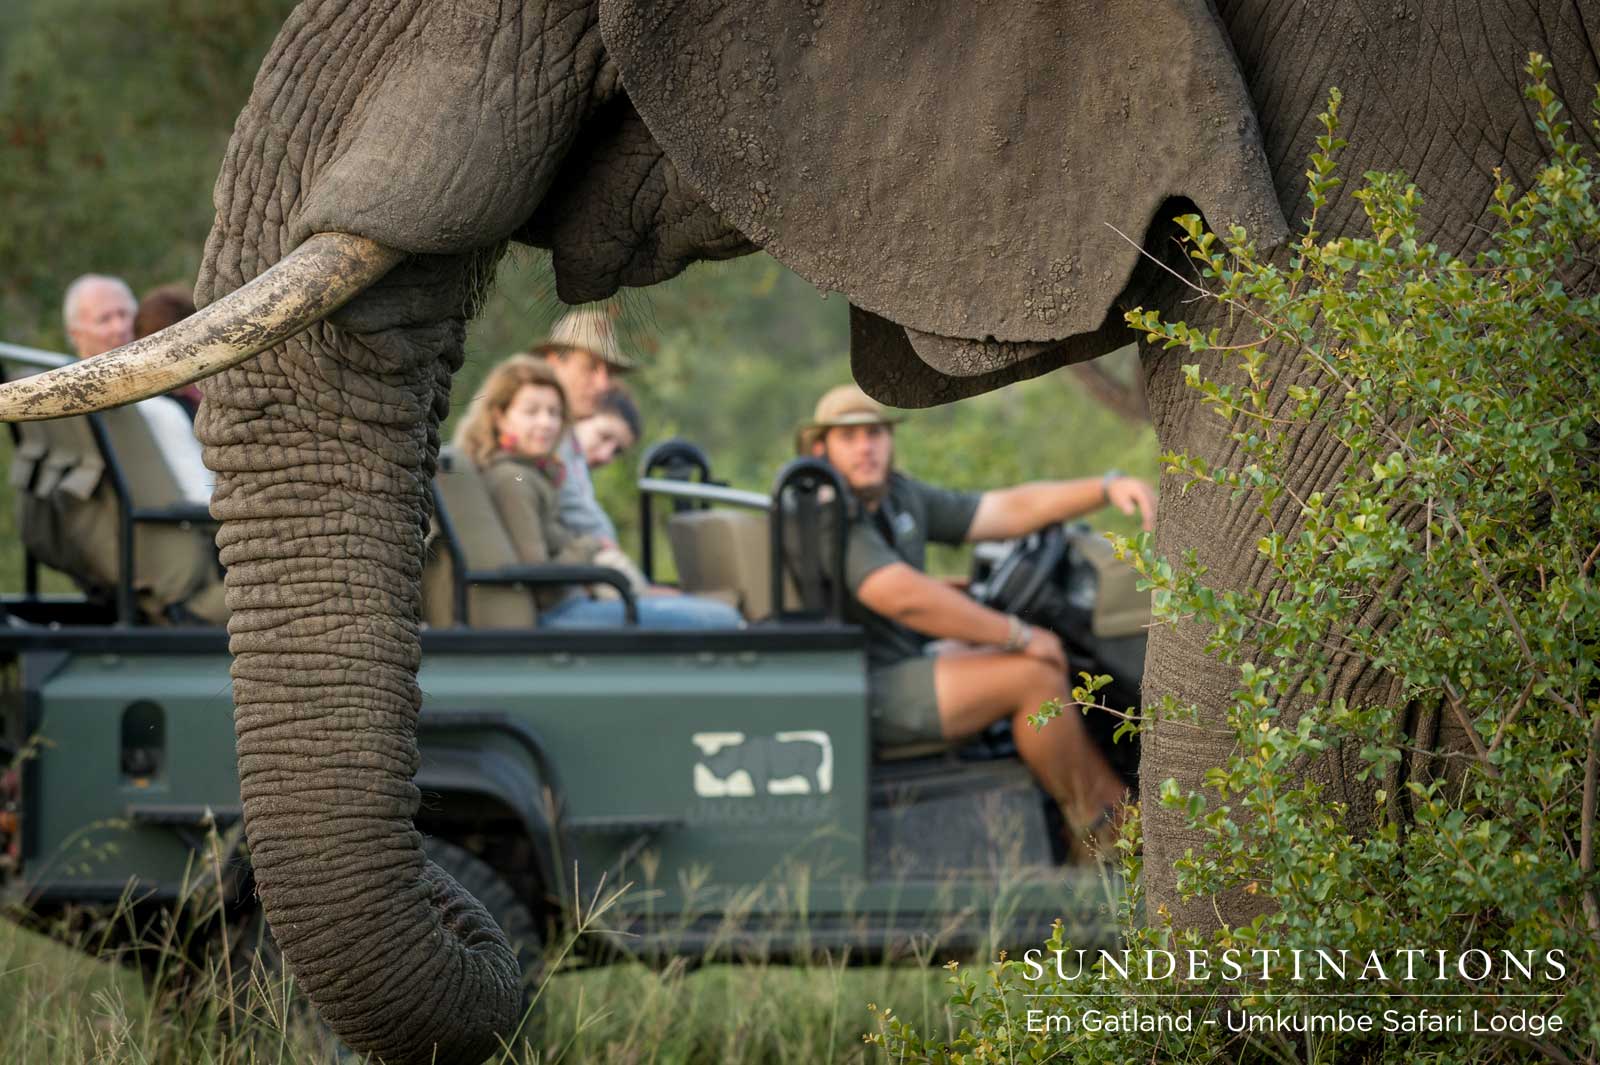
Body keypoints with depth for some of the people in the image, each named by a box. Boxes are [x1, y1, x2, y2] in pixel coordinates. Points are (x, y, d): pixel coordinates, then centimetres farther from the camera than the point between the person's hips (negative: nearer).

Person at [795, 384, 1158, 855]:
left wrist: (1107, 488, -2)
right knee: (1035, 677, -14)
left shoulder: (899, 498, 10)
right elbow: (905, 597, -30)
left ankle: (1124, 812, 9)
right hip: (862, 698, -11)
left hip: (903, 662, 11)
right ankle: (1091, 832, 2)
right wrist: (1017, 635, -24)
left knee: (1054, 664, 9)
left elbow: (1007, 510, 10)